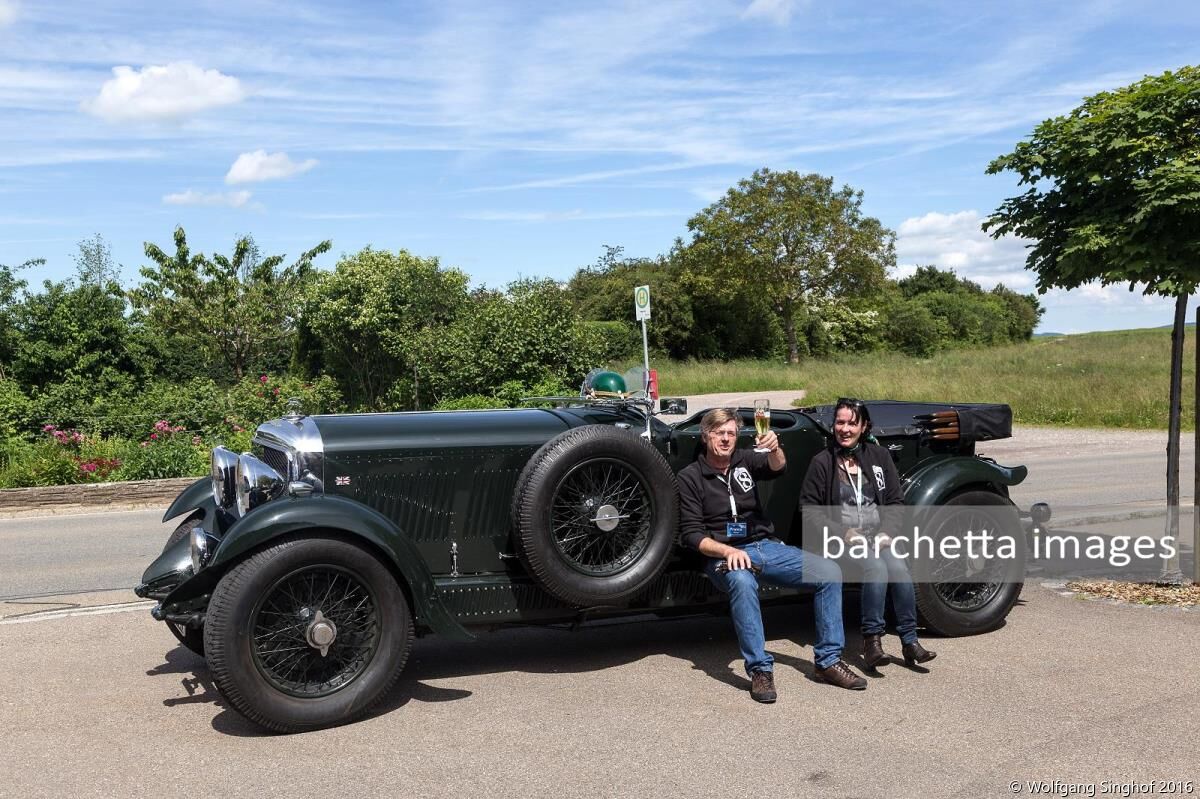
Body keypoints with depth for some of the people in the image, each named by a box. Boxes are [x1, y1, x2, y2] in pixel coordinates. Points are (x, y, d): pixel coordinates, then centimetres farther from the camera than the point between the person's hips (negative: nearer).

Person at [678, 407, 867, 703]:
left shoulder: (745, 460, 11)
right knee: (742, 582, -39)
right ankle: (760, 669, -29)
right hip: (724, 555, -5)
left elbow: (777, 468, -10)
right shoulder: (689, 477, 0)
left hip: (767, 547, 5)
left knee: (830, 572, -12)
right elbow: (691, 533, -6)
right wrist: (727, 551, -23)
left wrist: (774, 449, -34)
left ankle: (828, 660, -3)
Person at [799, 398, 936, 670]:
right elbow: (810, 511, -2)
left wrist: (886, 533, -6)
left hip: (878, 535, 3)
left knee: (898, 568, -26)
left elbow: (895, 502, 12)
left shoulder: (879, 456, 9)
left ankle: (910, 641, -16)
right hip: (842, 538, -3)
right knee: (876, 568, -30)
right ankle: (871, 641, -21)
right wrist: (844, 533, -12)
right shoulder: (822, 462, -1)